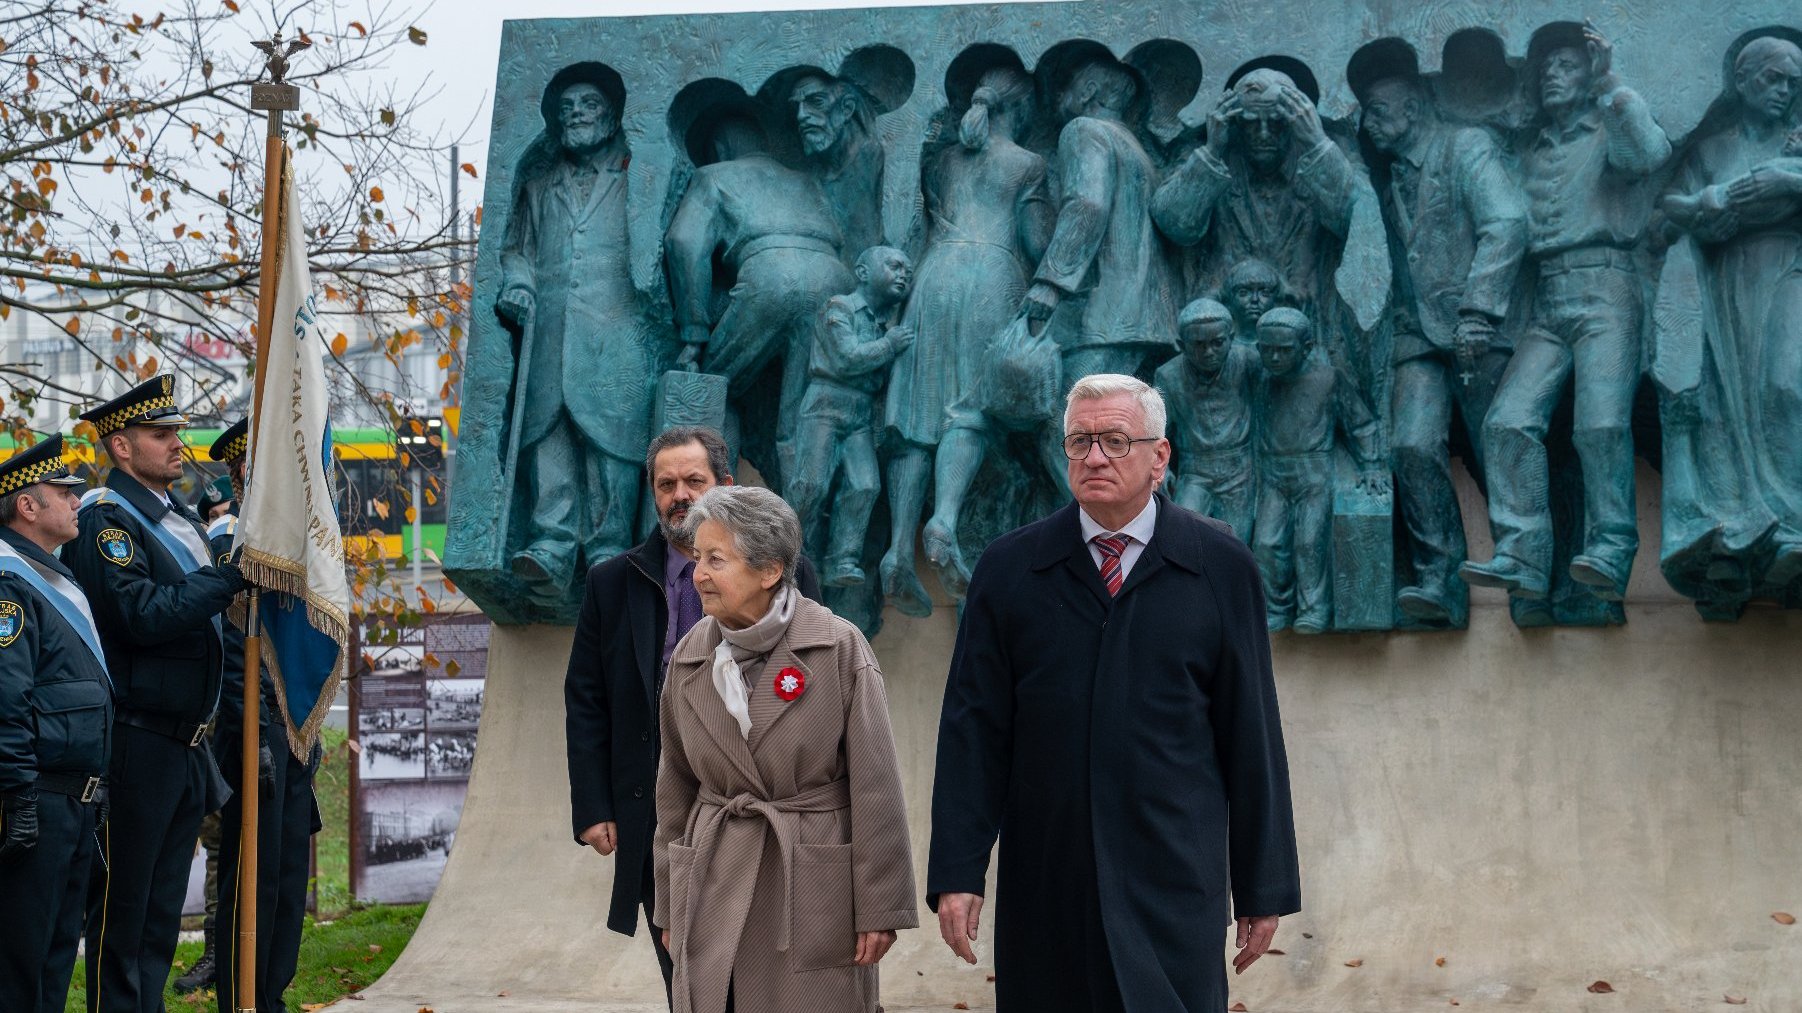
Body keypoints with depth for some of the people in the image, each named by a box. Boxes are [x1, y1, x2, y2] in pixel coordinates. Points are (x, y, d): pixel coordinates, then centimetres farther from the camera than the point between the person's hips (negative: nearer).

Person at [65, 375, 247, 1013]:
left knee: (163, 910, 14)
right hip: (136, 743, -8)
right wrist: (231, 576, -22)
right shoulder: (105, 518, -10)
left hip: (187, 745, 8)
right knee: (121, 907, 0)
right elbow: (143, 616, -23)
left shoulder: (184, 519, 17)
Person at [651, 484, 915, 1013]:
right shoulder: (690, 657, 5)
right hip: (715, 888, 3)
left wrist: (880, 908, -9)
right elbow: (675, 788, 12)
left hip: (816, 885, -3)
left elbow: (875, 787, -8)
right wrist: (670, 907, 14)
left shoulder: (840, 647, -8)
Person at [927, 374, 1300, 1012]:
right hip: (1042, 887, 1)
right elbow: (973, 729, 4)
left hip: (1174, 889, -1)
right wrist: (957, 873, -3)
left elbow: (1252, 734, 4)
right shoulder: (1009, 569, 6)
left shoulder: (1222, 568, 4)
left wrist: (1265, 887, 4)